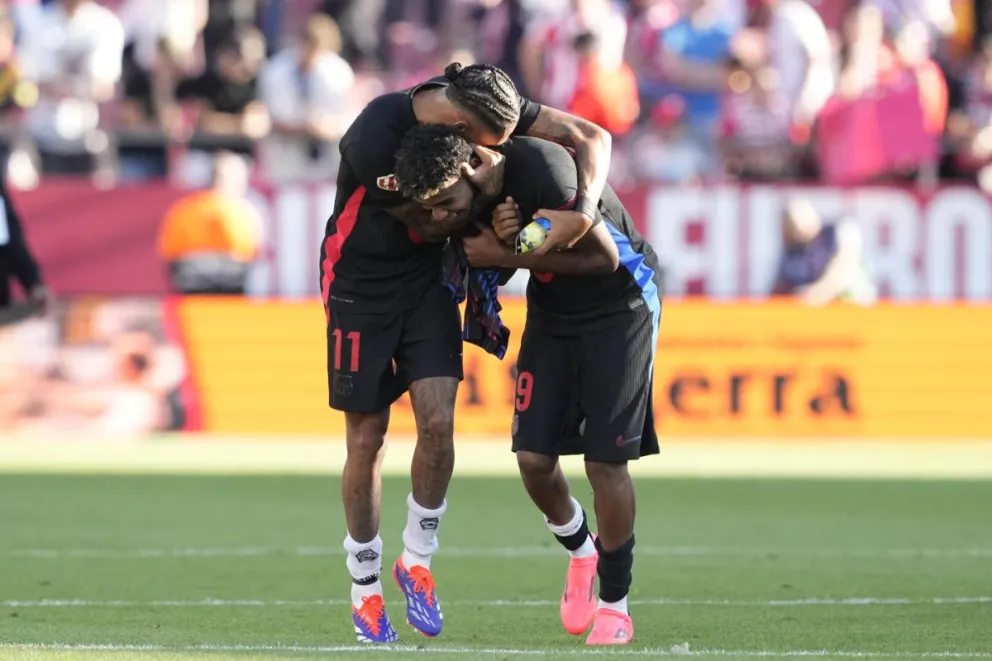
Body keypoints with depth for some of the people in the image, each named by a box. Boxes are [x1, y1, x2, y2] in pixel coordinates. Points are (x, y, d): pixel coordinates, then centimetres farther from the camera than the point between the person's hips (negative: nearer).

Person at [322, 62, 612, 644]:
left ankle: (417, 561, 9)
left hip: (427, 275, 4)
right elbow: (431, 224, -17)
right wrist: (485, 180, -31)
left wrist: (582, 212, -31)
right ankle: (365, 586, 15)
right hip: (361, 281, -4)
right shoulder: (374, 139, -30)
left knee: (438, 424, -11)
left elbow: (591, 136, -15)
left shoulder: (483, 102, -16)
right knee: (367, 438, 1)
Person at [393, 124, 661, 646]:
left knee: (605, 461, -8)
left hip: (619, 305, -5)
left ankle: (615, 603, 7)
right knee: (534, 457, -5)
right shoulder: (472, 196, -13)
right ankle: (580, 551, 25)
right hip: (552, 312, 5)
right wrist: (502, 238, -20)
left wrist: (504, 255, -27)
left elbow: (604, 258, -25)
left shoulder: (540, 169, -33)